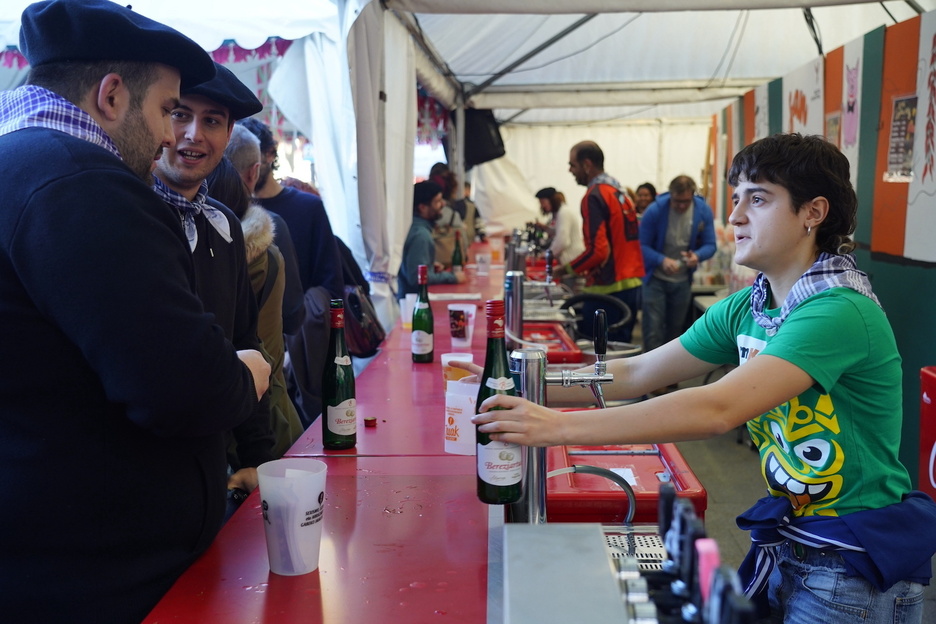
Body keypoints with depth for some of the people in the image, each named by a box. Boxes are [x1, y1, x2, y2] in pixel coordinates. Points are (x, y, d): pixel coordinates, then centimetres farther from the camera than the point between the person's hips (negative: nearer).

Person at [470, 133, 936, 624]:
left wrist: (560, 426, -39)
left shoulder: (840, 312, -25)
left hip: (857, 564, -6)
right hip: (786, 538, 6)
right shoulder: (746, 307, 1)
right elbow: (636, 374, -1)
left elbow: (717, 409, -37)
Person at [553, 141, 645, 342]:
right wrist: (585, 270, 21)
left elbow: (598, 250, -19)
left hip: (608, 290, -9)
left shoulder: (594, 196, -12)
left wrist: (566, 269, -6)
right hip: (631, 285, 9)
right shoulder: (620, 191, 15)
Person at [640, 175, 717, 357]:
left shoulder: (704, 211, -9)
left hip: (683, 280, 4)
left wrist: (697, 256, -27)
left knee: (675, 329, 15)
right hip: (656, 279, -3)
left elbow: (710, 245, -4)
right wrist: (662, 260, -34)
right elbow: (642, 245, -16)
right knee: (653, 329, -7)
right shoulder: (655, 210, -17)